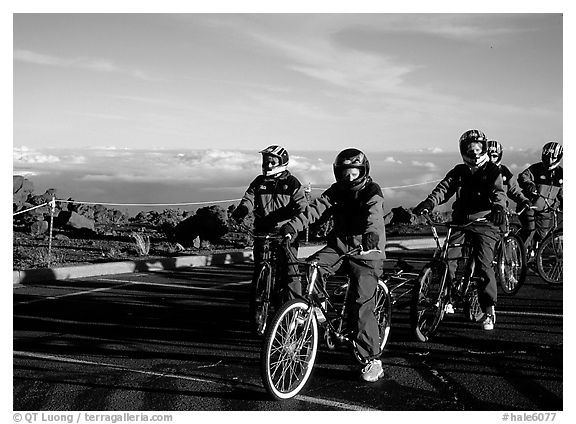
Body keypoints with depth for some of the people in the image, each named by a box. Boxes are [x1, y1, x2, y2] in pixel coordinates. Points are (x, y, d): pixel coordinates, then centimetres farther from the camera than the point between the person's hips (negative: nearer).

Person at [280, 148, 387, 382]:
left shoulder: (372, 193, -9)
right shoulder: (336, 191, 5)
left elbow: (373, 216, -30)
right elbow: (315, 209, -9)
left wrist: (372, 234, -51)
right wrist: (292, 225, -25)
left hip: (365, 252, -5)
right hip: (338, 246, 5)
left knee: (361, 307, -11)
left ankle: (374, 360, 1)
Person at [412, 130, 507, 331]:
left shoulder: (492, 171, 3)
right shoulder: (459, 171, 13)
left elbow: (498, 192, -13)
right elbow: (443, 188, -1)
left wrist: (498, 208, -37)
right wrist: (428, 203, -21)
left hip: (484, 223, -3)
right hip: (460, 222, 4)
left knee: (483, 265, -14)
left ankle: (489, 311, -4)